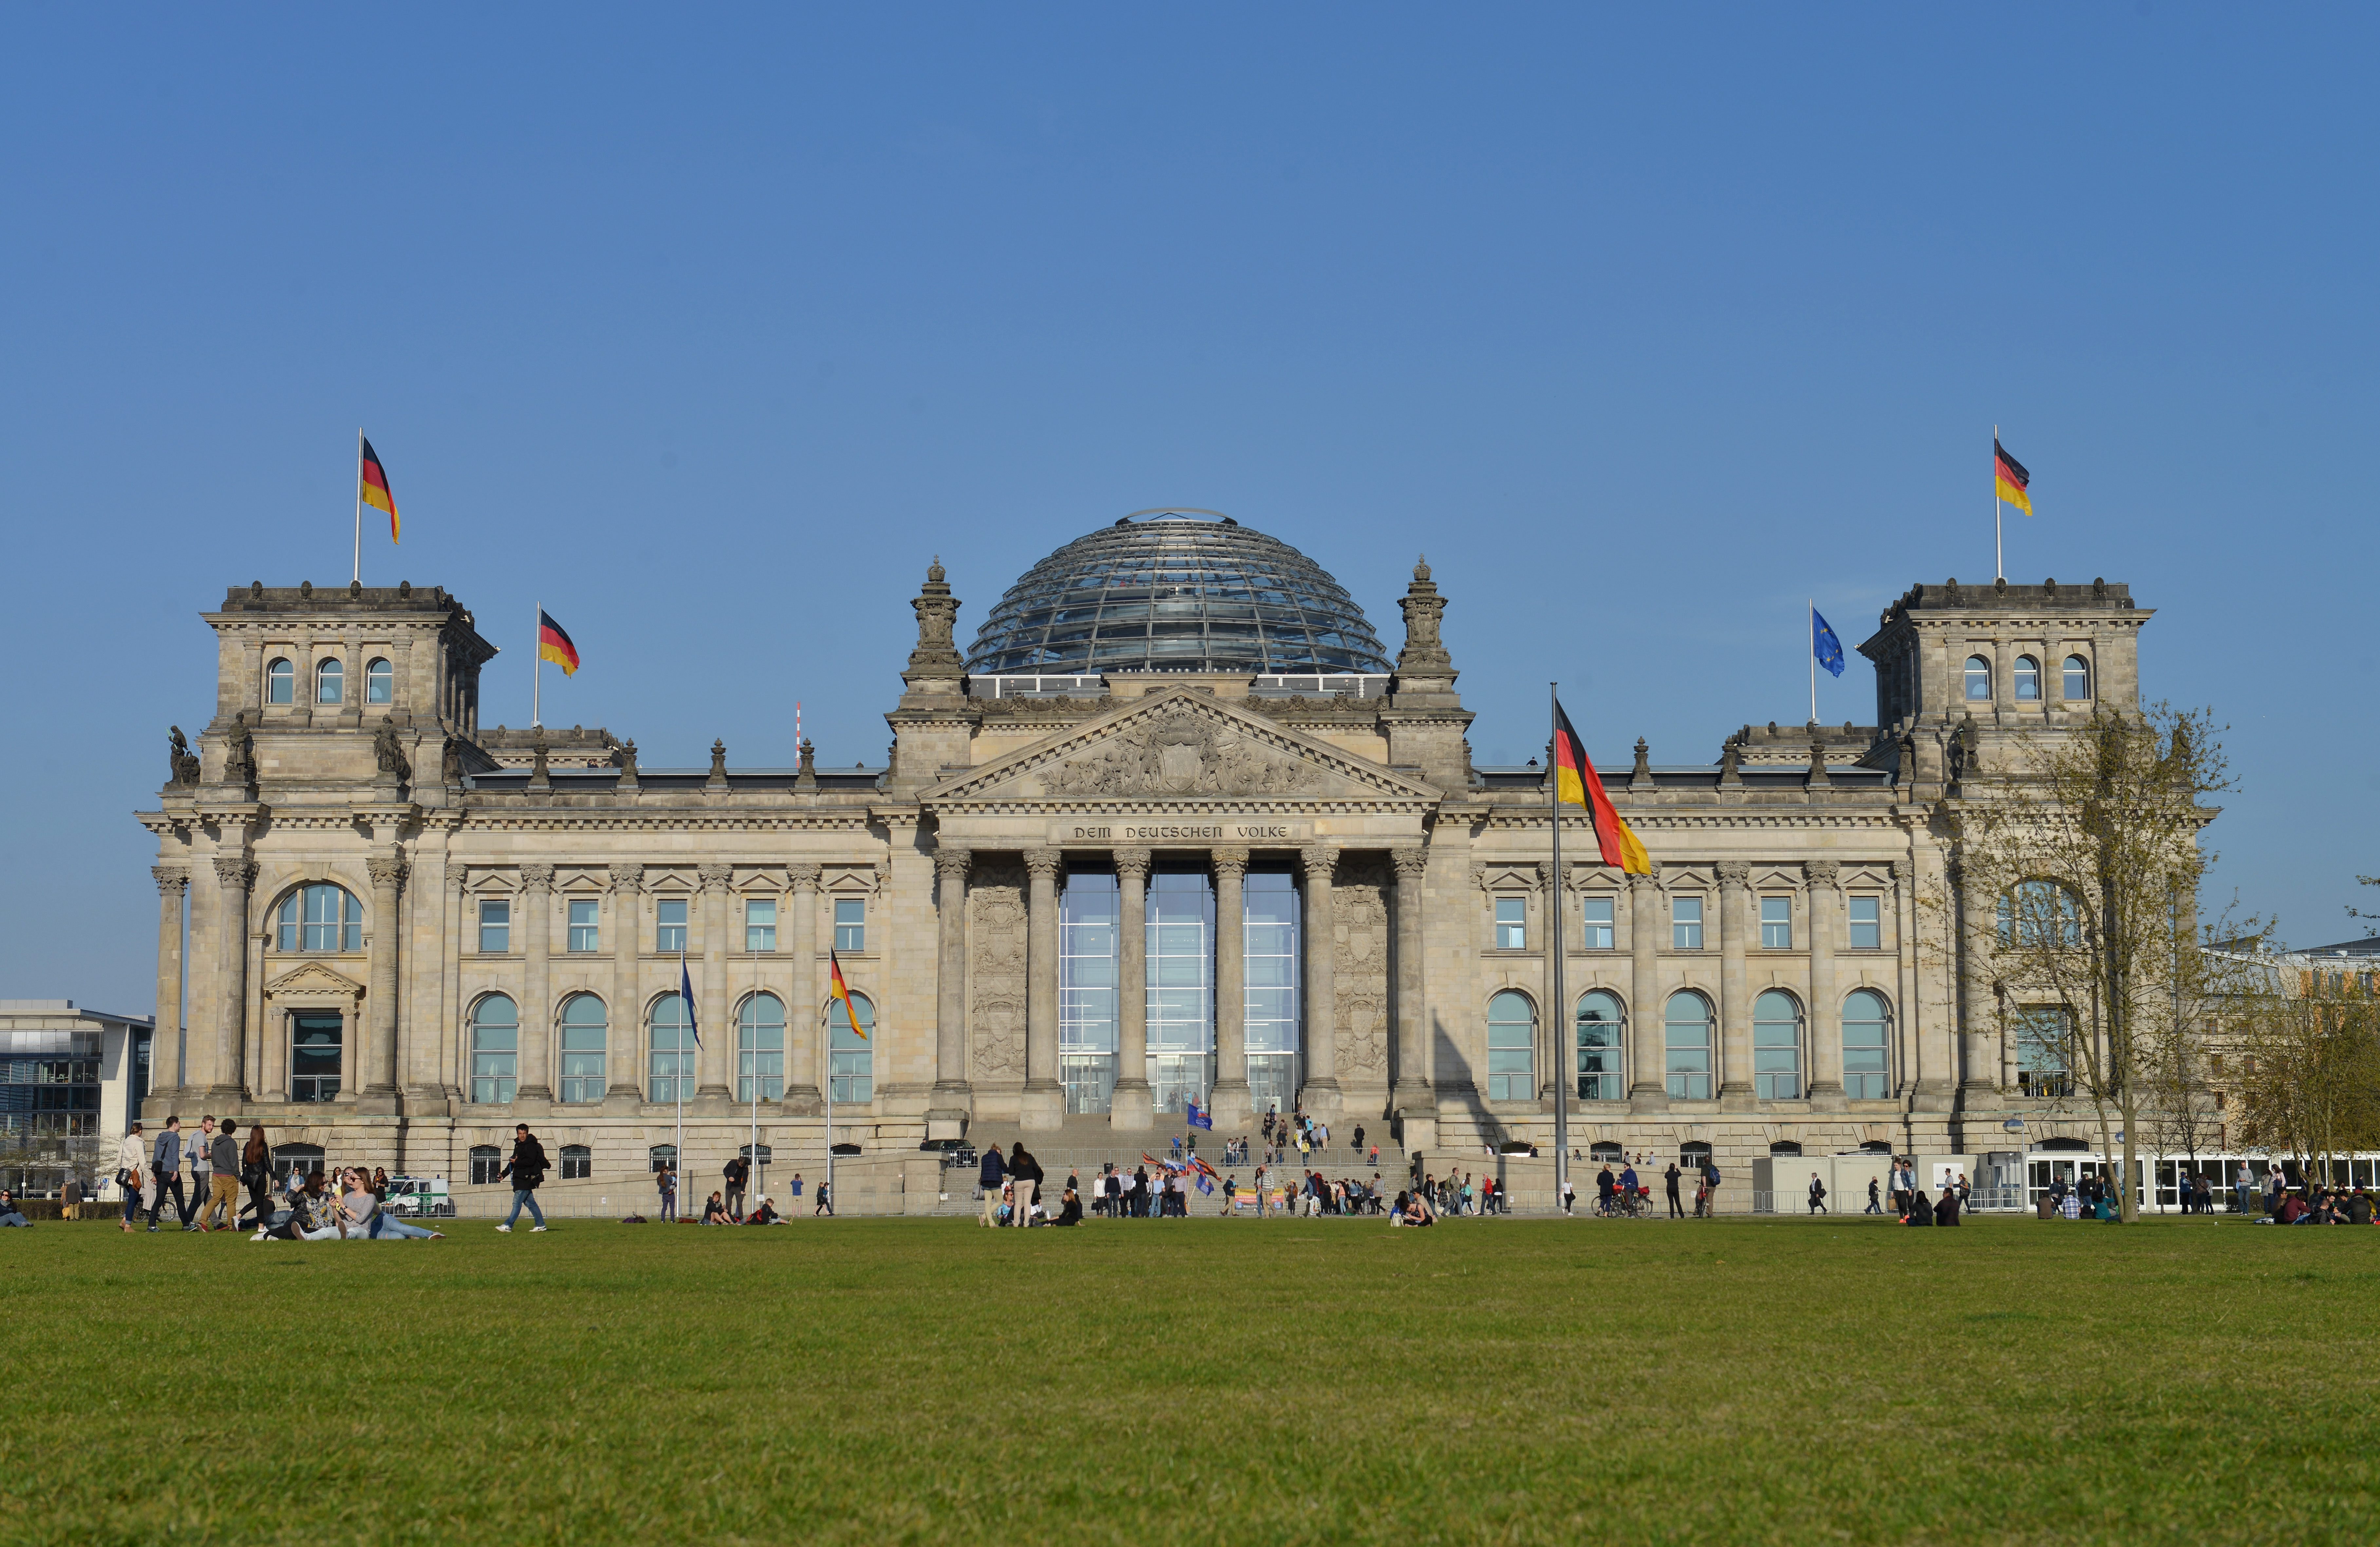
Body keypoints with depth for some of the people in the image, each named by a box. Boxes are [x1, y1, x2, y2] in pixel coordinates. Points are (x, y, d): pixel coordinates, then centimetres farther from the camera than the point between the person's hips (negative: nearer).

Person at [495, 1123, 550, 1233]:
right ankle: (541, 1225, 16)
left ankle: (508, 1225, -12)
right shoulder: (518, 1145, 18)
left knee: (517, 1202, -10)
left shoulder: (531, 1146, -11)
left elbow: (531, 1161, -22)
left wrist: (517, 1162, -15)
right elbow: (513, 1162, 23)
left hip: (527, 1178, -10)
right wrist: (504, 1174, 16)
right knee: (530, 1202, 11)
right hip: (520, 1178, 10)